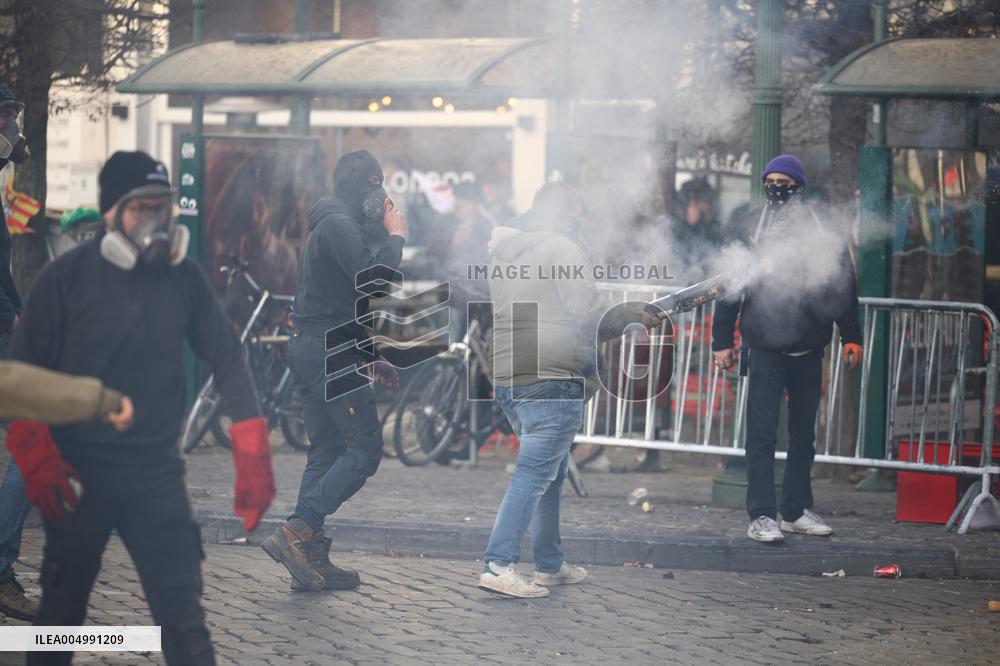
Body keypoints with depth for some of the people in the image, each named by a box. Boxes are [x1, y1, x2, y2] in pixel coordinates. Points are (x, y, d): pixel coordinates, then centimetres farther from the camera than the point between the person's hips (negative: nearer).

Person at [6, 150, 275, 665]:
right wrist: (36, 460, -14)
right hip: (80, 473, -2)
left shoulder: (183, 276, 3)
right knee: (62, 608, 11)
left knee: (182, 611, -4)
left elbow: (226, 360, 5)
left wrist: (252, 456, -5)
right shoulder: (66, 277, -6)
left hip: (157, 471, 2)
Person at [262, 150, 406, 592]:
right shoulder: (340, 225, -11)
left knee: (326, 453, 11)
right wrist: (396, 236, -10)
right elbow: (374, 277, -25)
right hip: (331, 354, -11)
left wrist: (371, 356, 26)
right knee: (365, 450, -10)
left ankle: (311, 558, 8)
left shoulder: (333, 225, 23)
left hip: (312, 351, 11)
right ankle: (295, 533, -17)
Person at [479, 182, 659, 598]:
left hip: (508, 378, 9)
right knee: (533, 475, -11)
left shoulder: (503, 254, 19)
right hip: (552, 380, -9)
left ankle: (550, 565, 22)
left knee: (550, 472, 19)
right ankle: (498, 565, -19)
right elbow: (589, 318, -12)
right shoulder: (562, 248, -8)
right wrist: (633, 315, 4)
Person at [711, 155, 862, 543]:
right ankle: (762, 515, -4)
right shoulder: (750, 229, 3)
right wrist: (722, 341, 2)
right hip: (765, 348, -2)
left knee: (803, 434, 10)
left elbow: (843, 286, 9)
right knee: (762, 434, -6)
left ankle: (796, 510, 19)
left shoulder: (823, 231, 5)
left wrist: (851, 336, 2)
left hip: (808, 350, 2)